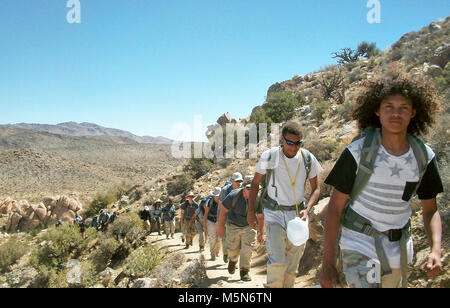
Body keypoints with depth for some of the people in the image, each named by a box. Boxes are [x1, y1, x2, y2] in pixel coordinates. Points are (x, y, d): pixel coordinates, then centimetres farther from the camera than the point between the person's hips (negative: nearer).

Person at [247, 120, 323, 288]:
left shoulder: (308, 159, -3)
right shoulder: (269, 156, -8)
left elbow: (315, 188, 6)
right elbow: (255, 183, 3)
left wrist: (307, 210, -10)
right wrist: (251, 211, -2)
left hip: (298, 214, 3)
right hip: (274, 213, -2)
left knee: (293, 261, 10)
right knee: (277, 260, -14)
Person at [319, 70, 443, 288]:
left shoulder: (424, 157, -4)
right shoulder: (358, 152, -17)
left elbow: (430, 210, 5)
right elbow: (335, 207, -13)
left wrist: (436, 250, -14)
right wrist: (328, 264, -14)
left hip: (399, 246, 5)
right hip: (360, 243, -4)